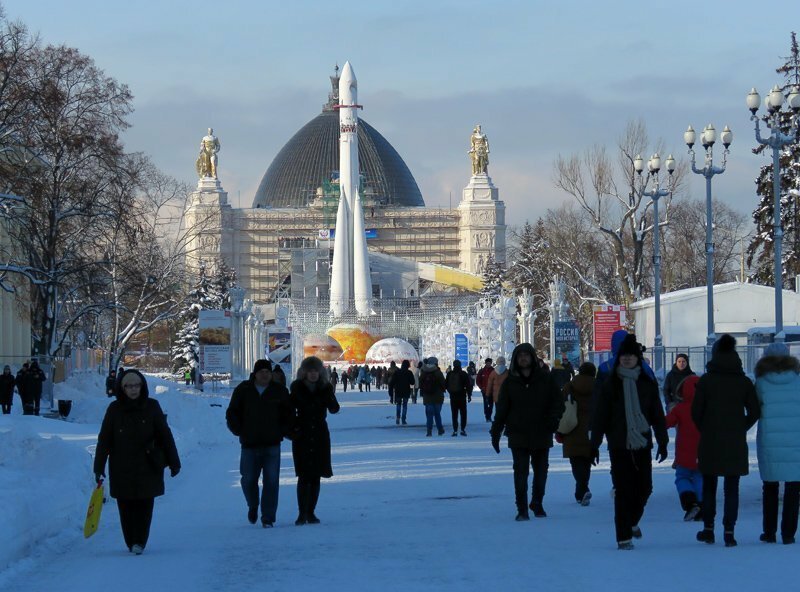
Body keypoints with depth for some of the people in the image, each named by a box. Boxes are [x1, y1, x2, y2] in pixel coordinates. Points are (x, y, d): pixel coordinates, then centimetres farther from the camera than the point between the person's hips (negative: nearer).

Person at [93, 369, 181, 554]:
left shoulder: (151, 407, 0)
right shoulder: (115, 409, 0)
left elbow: (165, 435, 4)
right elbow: (104, 439, 2)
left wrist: (174, 462, 4)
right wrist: (99, 467, -1)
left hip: (148, 467, -1)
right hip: (122, 468, 1)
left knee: (144, 503, -4)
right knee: (126, 505, 3)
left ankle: (140, 541, 1)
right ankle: (131, 542, 14)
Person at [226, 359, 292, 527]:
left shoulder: (279, 391, 4)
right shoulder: (243, 390, 3)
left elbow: (288, 414, 11)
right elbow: (232, 414, 8)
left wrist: (282, 432, -1)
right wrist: (240, 431, -1)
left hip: (272, 444, 0)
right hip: (249, 444, 0)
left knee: (271, 482, -5)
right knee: (248, 480, 4)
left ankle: (268, 518, 0)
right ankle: (253, 506, 34)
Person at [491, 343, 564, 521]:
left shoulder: (545, 379, 1)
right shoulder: (510, 382, 2)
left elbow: (558, 401, 4)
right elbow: (501, 409, 5)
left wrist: (554, 418, -14)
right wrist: (495, 432, 1)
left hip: (542, 435, 1)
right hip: (518, 435, -1)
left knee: (541, 472, 12)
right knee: (520, 473, -6)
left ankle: (537, 504, 30)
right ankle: (522, 509, -1)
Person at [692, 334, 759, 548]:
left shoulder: (706, 380, -4)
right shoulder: (744, 381, 0)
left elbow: (696, 412, -5)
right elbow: (754, 412, 1)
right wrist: (740, 430, 12)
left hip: (710, 442, -1)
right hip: (736, 444, 1)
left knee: (709, 486, 12)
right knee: (732, 489, 4)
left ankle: (708, 529, 12)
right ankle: (729, 532, -1)